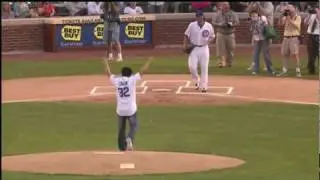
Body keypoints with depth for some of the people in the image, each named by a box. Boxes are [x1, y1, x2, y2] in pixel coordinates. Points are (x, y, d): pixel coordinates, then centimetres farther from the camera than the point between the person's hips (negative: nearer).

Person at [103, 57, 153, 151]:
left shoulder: (116, 80, 1)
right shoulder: (132, 79, -5)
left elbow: (109, 73, 18)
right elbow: (142, 71, -1)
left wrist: (106, 63, 33)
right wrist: (149, 61, 9)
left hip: (120, 110, 2)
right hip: (131, 110, -2)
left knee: (121, 129, 15)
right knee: (133, 126, 16)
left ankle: (122, 149, 15)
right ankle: (129, 139, -13)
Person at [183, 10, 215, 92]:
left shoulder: (209, 26, -2)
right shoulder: (192, 25, -3)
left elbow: (212, 36, 8)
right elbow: (186, 35, 5)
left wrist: (209, 40, -14)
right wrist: (185, 45, -8)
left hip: (204, 48, 0)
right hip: (194, 48, 0)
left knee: (204, 68, 1)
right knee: (192, 66, -10)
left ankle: (203, 86, 10)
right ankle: (197, 81, 16)